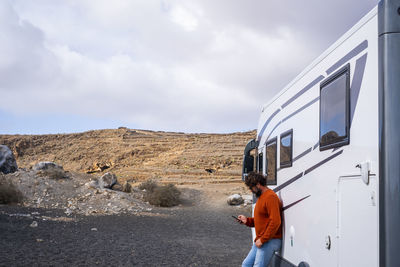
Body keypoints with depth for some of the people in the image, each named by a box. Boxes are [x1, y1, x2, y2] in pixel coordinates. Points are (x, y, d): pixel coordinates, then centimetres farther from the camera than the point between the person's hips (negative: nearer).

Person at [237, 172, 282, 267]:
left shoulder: (270, 197, -16)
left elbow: (275, 222, -24)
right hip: (260, 241, 11)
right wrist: (247, 220, 10)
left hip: (269, 241, -11)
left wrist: (262, 240, -21)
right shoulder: (261, 197, 18)